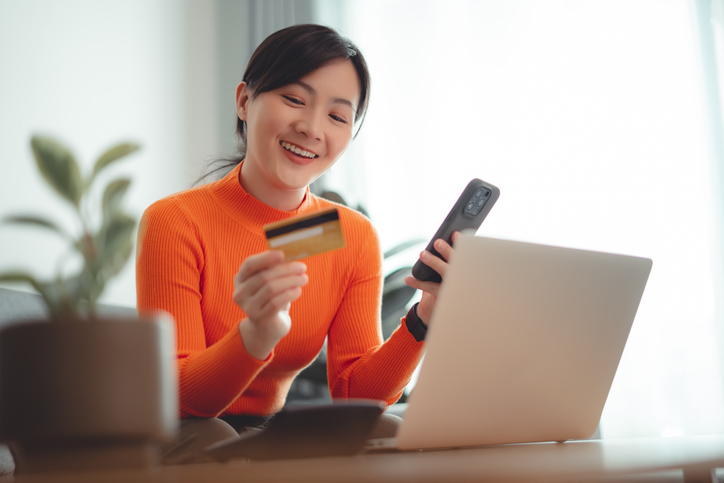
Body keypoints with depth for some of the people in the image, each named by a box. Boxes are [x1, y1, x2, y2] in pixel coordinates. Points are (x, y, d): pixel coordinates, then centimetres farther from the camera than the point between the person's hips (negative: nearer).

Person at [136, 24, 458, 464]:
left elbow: (354, 395, -7)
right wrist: (259, 335, -38)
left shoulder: (356, 238, -2)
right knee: (212, 438, -37)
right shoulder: (175, 224, -15)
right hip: (175, 436, -3)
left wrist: (428, 316, -24)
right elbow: (174, 397, -18)